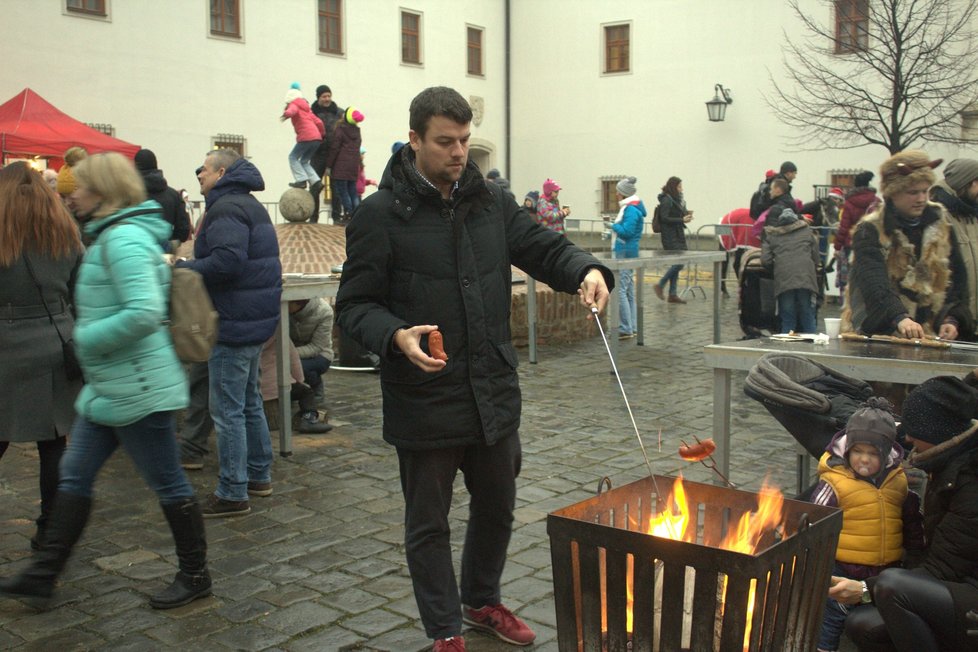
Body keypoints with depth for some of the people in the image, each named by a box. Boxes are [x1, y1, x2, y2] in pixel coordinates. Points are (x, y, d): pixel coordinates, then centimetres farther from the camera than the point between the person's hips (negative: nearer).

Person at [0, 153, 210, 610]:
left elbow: (144, 313, -30)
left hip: (136, 388, -11)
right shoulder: (111, 235, 13)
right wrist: (88, 336, 12)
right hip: (109, 387, 11)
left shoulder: (124, 238, -20)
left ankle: (195, 575, 20)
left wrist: (86, 338, -18)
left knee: (168, 484, 4)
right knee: (74, 477, 15)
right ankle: (42, 575, 25)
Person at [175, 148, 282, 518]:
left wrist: (182, 269, -15)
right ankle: (259, 474, 31)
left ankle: (233, 494, 0)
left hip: (234, 322, -11)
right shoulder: (250, 205, 19)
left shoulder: (227, 208, -15)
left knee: (227, 409, -5)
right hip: (256, 320, 11)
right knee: (249, 401, 21)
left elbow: (226, 262, -27)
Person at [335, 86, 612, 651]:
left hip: (495, 392, 5)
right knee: (429, 523, 11)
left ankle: (482, 601, 46)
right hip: (426, 399, -5)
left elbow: (543, 247, 9)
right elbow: (355, 305, -8)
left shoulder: (490, 201, 6)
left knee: (497, 508, 21)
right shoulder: (382, 214, -9)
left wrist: (585, 270, -12)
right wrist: (396, 336, -27)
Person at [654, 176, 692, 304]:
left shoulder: (676, 199, 15)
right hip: (670, 237, -9)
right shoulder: (666, 200, -12)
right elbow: (664, 218, -17)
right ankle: (659, 285, -1)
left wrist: (686, 215, 1)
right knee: (678, 263, -13)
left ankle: (673, 294, 12)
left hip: (678, 235, 9)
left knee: (676, 264, 8)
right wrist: (682, 220, -19)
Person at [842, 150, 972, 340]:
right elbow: (874, 284, -25)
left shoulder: (940, 222, 7)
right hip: (877, 334, -4)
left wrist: (951, 319, -8)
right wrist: (900, 318, -40)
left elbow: (956, 278, 8)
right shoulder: (870, 231, -9)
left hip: (930, 334, 4)